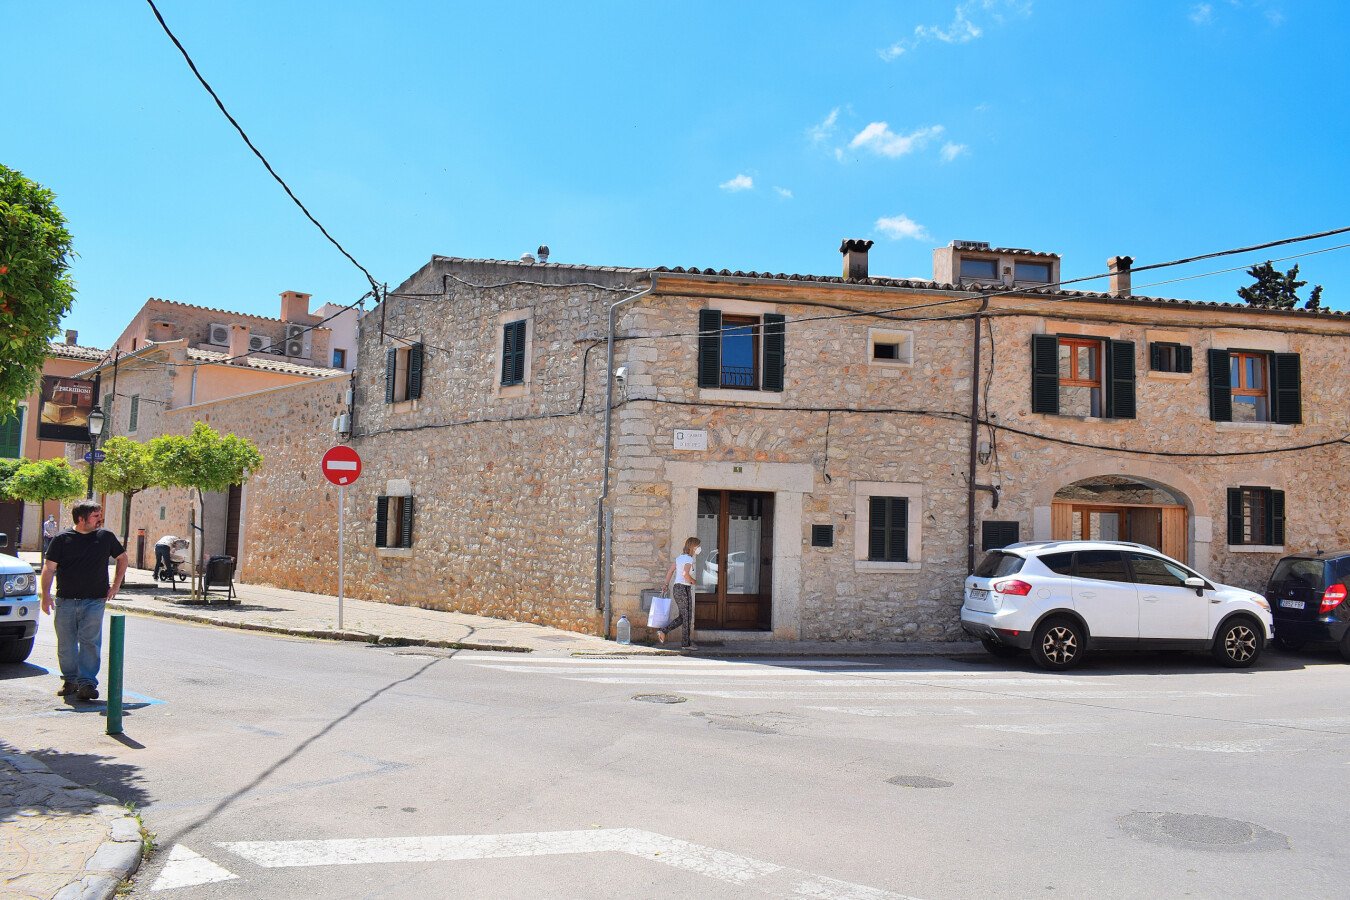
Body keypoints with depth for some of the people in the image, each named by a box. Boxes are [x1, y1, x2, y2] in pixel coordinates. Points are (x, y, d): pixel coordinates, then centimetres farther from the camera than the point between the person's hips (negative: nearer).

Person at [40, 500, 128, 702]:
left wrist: (116, 585, 9)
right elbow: (49, 568, 0)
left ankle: (87, 683, -6)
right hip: (65, 600, 1)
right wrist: (46, 594, -9)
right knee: (66, 644, 9)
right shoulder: (62, 539, 0)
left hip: (94, 600, 0)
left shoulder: (106, 537, 4)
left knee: (90, 642, -8)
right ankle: (70, 680, 24)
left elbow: (122, 558, 16)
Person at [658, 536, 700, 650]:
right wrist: (693, 581, -7)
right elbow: (685, 574, -25)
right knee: (687, 617, 2)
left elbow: (669, 572, 15)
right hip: (684, 588, -8)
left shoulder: (679, 557, 14)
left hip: (676, 588, 8)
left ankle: (663, 631, 7)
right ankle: (686, 643, 8)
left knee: (682, 617, 14)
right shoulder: (689, 559, -11)